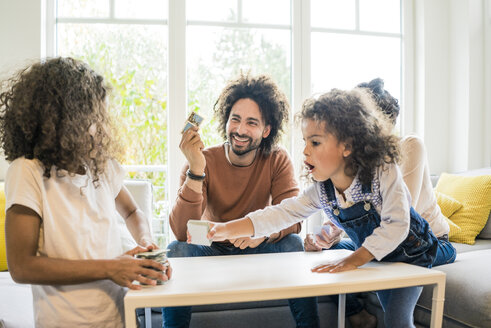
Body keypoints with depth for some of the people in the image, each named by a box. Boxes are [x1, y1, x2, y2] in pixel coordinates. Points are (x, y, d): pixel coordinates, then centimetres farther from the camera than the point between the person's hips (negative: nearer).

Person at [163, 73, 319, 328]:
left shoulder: (277, 160, -10)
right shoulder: (204, 161, -17)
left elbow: (292, 219, -18)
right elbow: (182, 233, -27)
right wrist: (196, 171, -39)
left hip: (256, 251, 1)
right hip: (212, 250, -1)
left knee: (292, 244, -26)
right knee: (176, 250, -29)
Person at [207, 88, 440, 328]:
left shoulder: (383, 172, -30)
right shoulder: (321, 191, -15)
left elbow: (395, 225, -34)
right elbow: (282, 213, -17)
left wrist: (353, 260, -38)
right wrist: (227, 229, -26)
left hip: (410, 253, -4)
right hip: (375, 258, 4)